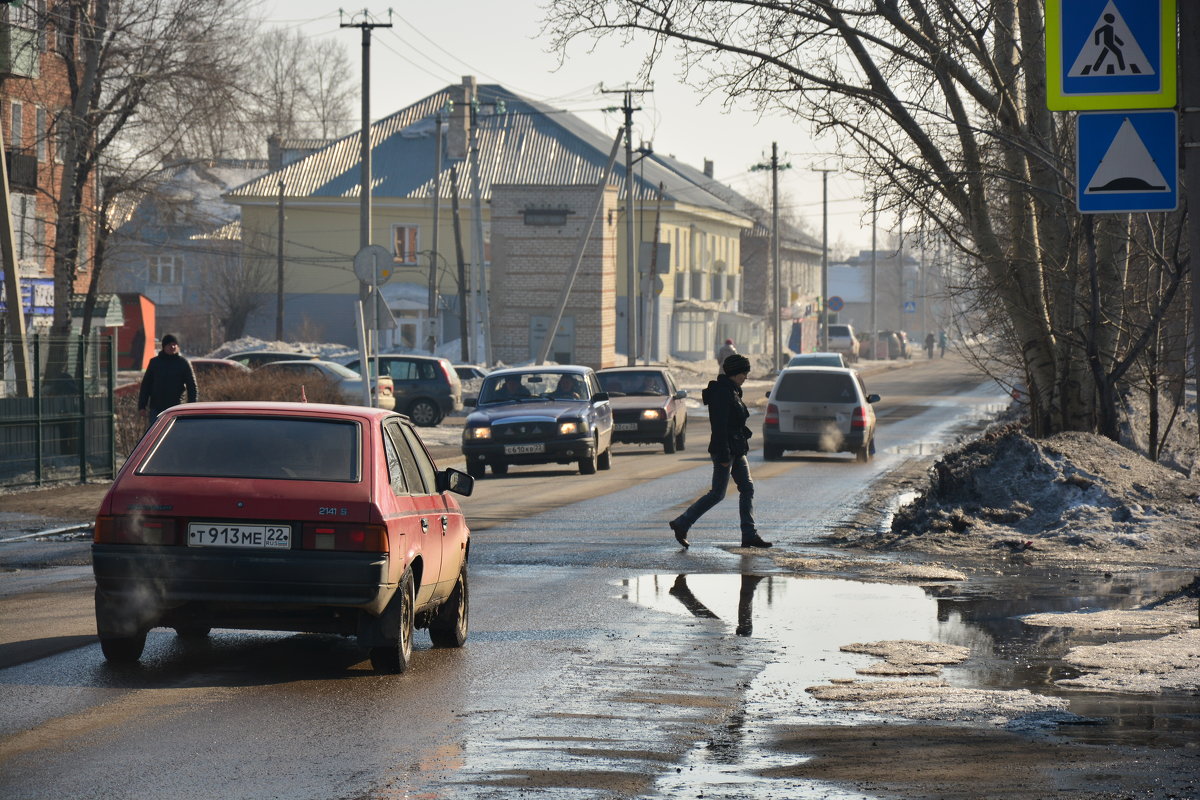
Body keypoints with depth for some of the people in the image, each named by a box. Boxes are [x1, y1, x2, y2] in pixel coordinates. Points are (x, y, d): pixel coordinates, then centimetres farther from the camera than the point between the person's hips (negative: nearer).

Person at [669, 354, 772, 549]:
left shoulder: (732, 391, 14)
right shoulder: (722, 392, -17)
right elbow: (719, 425, -22)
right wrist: (723, 455, -24)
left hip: (736, 450, 10)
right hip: (725, 449, -10)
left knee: (747, 488, 6)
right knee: (718, 494, -5)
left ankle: (749, 535, 6)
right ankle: (681, 524, 2)